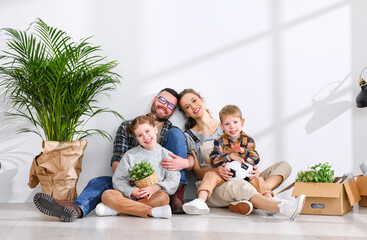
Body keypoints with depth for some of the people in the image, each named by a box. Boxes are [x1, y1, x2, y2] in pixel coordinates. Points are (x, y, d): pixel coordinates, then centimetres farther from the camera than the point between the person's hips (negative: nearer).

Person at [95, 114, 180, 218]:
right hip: (131, 197, 1)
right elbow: (118, 179, 6)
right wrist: (132, 191, -13)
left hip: (153, 197, -1)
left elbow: (173, 180, 0)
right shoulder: (130, 155, 10)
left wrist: (156, 187, -18)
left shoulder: (166, 155, 7)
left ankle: (116, 210, -29)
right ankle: (152, 212, -37)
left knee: (163, 198, -35)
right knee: (107, 195, -25)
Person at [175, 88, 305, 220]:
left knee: (284, 166, -9)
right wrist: (215, 170, -21)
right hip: (213, 187, -5)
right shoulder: (189, 136, 7)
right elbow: (197, 172, 1)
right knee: (239, 185, -39)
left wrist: (253, 170, -7)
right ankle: (283, 207, -54)